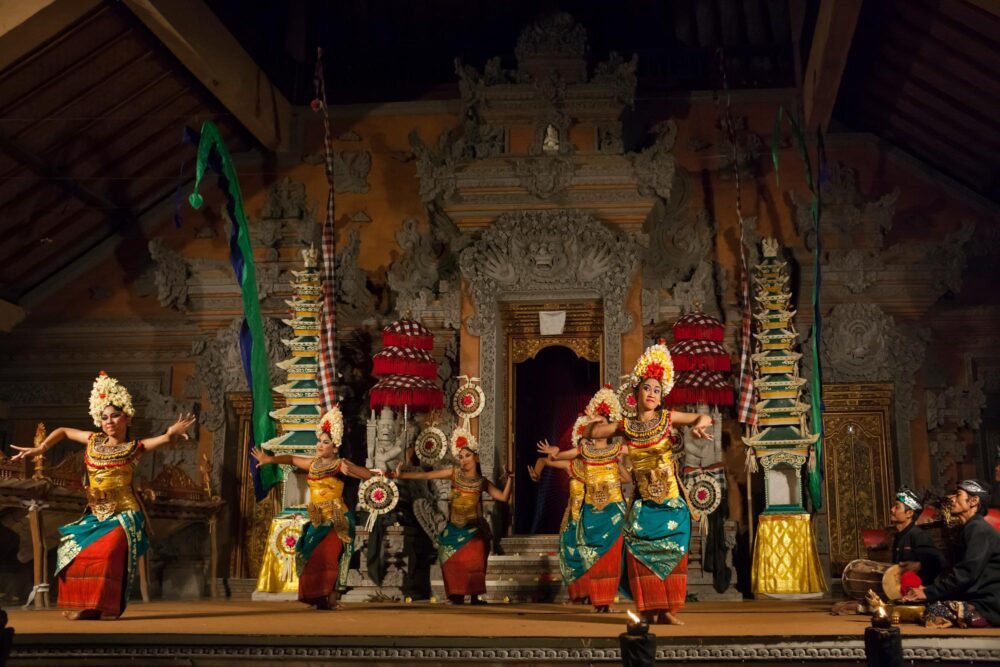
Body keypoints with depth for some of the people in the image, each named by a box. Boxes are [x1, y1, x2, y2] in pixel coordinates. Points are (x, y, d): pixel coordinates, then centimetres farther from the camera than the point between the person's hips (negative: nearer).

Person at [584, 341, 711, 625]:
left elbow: (705, 418, 2)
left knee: (671, 553, -1)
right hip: (643, 502, 0)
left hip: (670, 501, 0)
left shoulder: (668, 418, 1)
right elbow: (588, 433, 8)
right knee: (642, 554, -3)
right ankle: (650, 610, 3)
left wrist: (698, 424, -18)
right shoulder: (625, 426, 4)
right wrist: (609, 421, -2)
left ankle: (667, 609, 6)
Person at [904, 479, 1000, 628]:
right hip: (981, 600, 10)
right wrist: (929, 589, 8)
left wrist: (928, 592, -16)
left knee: (934, 613, -23)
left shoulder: (978, 529, -11)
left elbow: (965, 574, -20)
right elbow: (960, 571, 19)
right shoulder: (972, 528, 21)